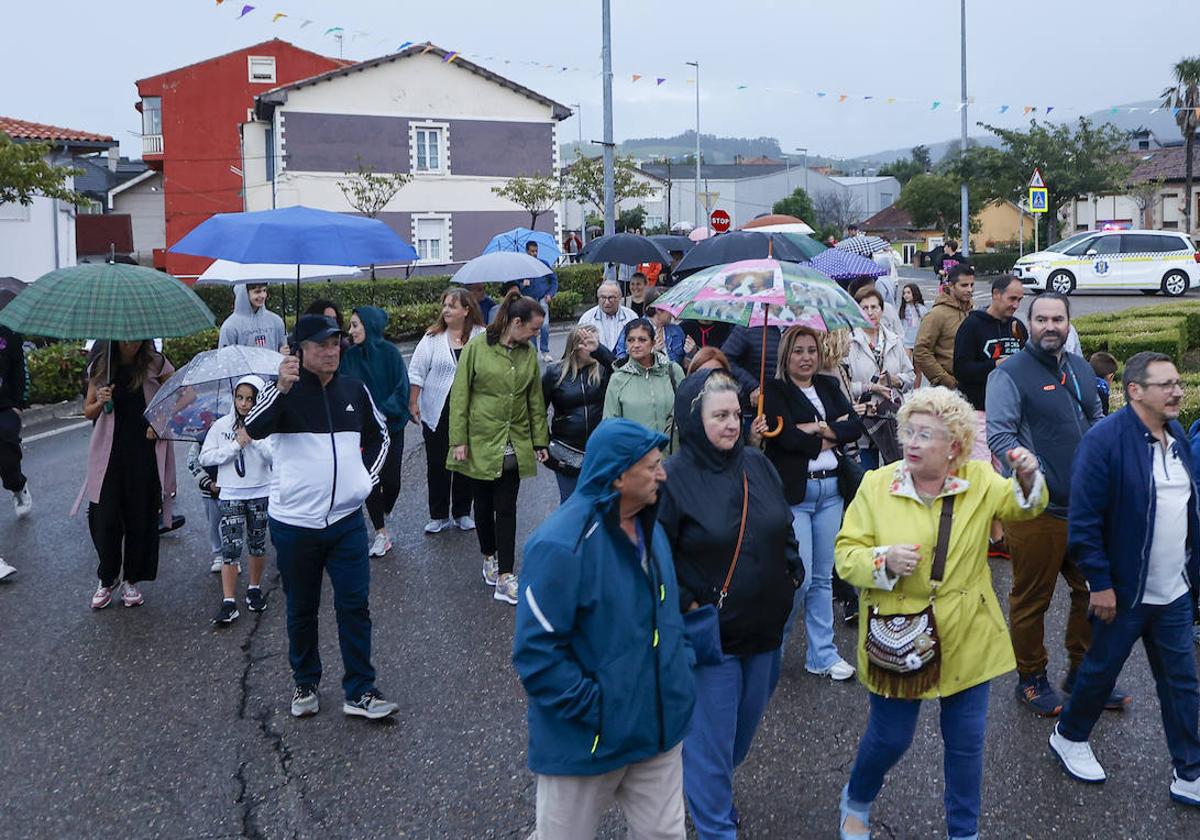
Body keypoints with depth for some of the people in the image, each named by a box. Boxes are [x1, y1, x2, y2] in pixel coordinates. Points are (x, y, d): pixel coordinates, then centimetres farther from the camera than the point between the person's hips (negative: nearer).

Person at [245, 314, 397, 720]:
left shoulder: (355, 390, 5)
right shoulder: (284, 392, -6)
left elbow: (379, 435, 21)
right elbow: (254, 429, -25)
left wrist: (367, 477, 11)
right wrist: (280, 388, -38)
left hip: (347, 519, 2)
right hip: (293, 522, -2)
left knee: (354, 606, 2)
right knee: (301, 610, 12)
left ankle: (360, 691, 11)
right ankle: (305, 684, 29)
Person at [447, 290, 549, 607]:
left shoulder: (528, 353, 4)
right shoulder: (476, 348, -9)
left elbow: (536, 400, 11)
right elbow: (459, 396, -7)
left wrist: (540, 441, 11)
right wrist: (459, 440, -9)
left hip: (514, 445, 3)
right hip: (480, 442, -3)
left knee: (506, 509, 2)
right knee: (484, 505, 13)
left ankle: (504, 578, 3)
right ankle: (489, 557, 35)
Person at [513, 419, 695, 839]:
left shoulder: (649, 528, 4)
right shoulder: (561, 547, -25)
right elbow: (535, 651, -24)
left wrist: (681, 669, 8)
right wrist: (592, 710, -21)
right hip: (587, 745, -7)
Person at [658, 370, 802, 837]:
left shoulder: (758, 466, 3)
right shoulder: (674, 478, -15)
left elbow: (784, 531, 16)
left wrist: (792, 576, 7)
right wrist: (685, 606, -15)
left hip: (765, 628, 6)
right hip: (709, 636, -6)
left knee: (743, 730, 21)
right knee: (711, 739, 4)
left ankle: (707, 787, 47)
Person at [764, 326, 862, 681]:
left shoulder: (828, 386, 13)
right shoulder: (774, 391, -4)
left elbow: (854, 425, 2)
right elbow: (788, 437, -16)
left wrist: (818, 428, -12)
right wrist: (831, 439, -5)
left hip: (831, 490, 6)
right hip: (793, 492, -5)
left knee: (823, 578, 12)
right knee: (800, 578, -6)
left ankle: (822, 655, 22)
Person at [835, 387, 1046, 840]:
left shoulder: (979, 480, 0)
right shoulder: (876, 485, -7)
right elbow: (846, 553, -6)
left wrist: (1028, 477, -23)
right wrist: (884, 561, -26)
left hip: (966, 640, 2)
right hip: (899, 640, -2)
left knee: (966, 743, 12)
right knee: (890, 738, 10)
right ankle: (855, 803, 41)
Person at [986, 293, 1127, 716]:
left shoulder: (1081, 369, 12)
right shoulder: (1010, 374, -11)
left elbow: (1097, 420, 22)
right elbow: (998, 436, -18)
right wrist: (1036, 473, -26)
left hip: (1087, 506, 7)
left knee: (1094, 591, 16)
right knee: (1032, 599, 6)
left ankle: (1082, 671, 34)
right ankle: (1031, 679, 24)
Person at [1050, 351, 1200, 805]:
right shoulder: (1105, 440, -19)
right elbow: (1084, 520, -19)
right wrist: (1100, 582, -18)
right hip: (1124, 592, -7)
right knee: (1101, 670, 12)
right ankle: (1069, 737, 36)